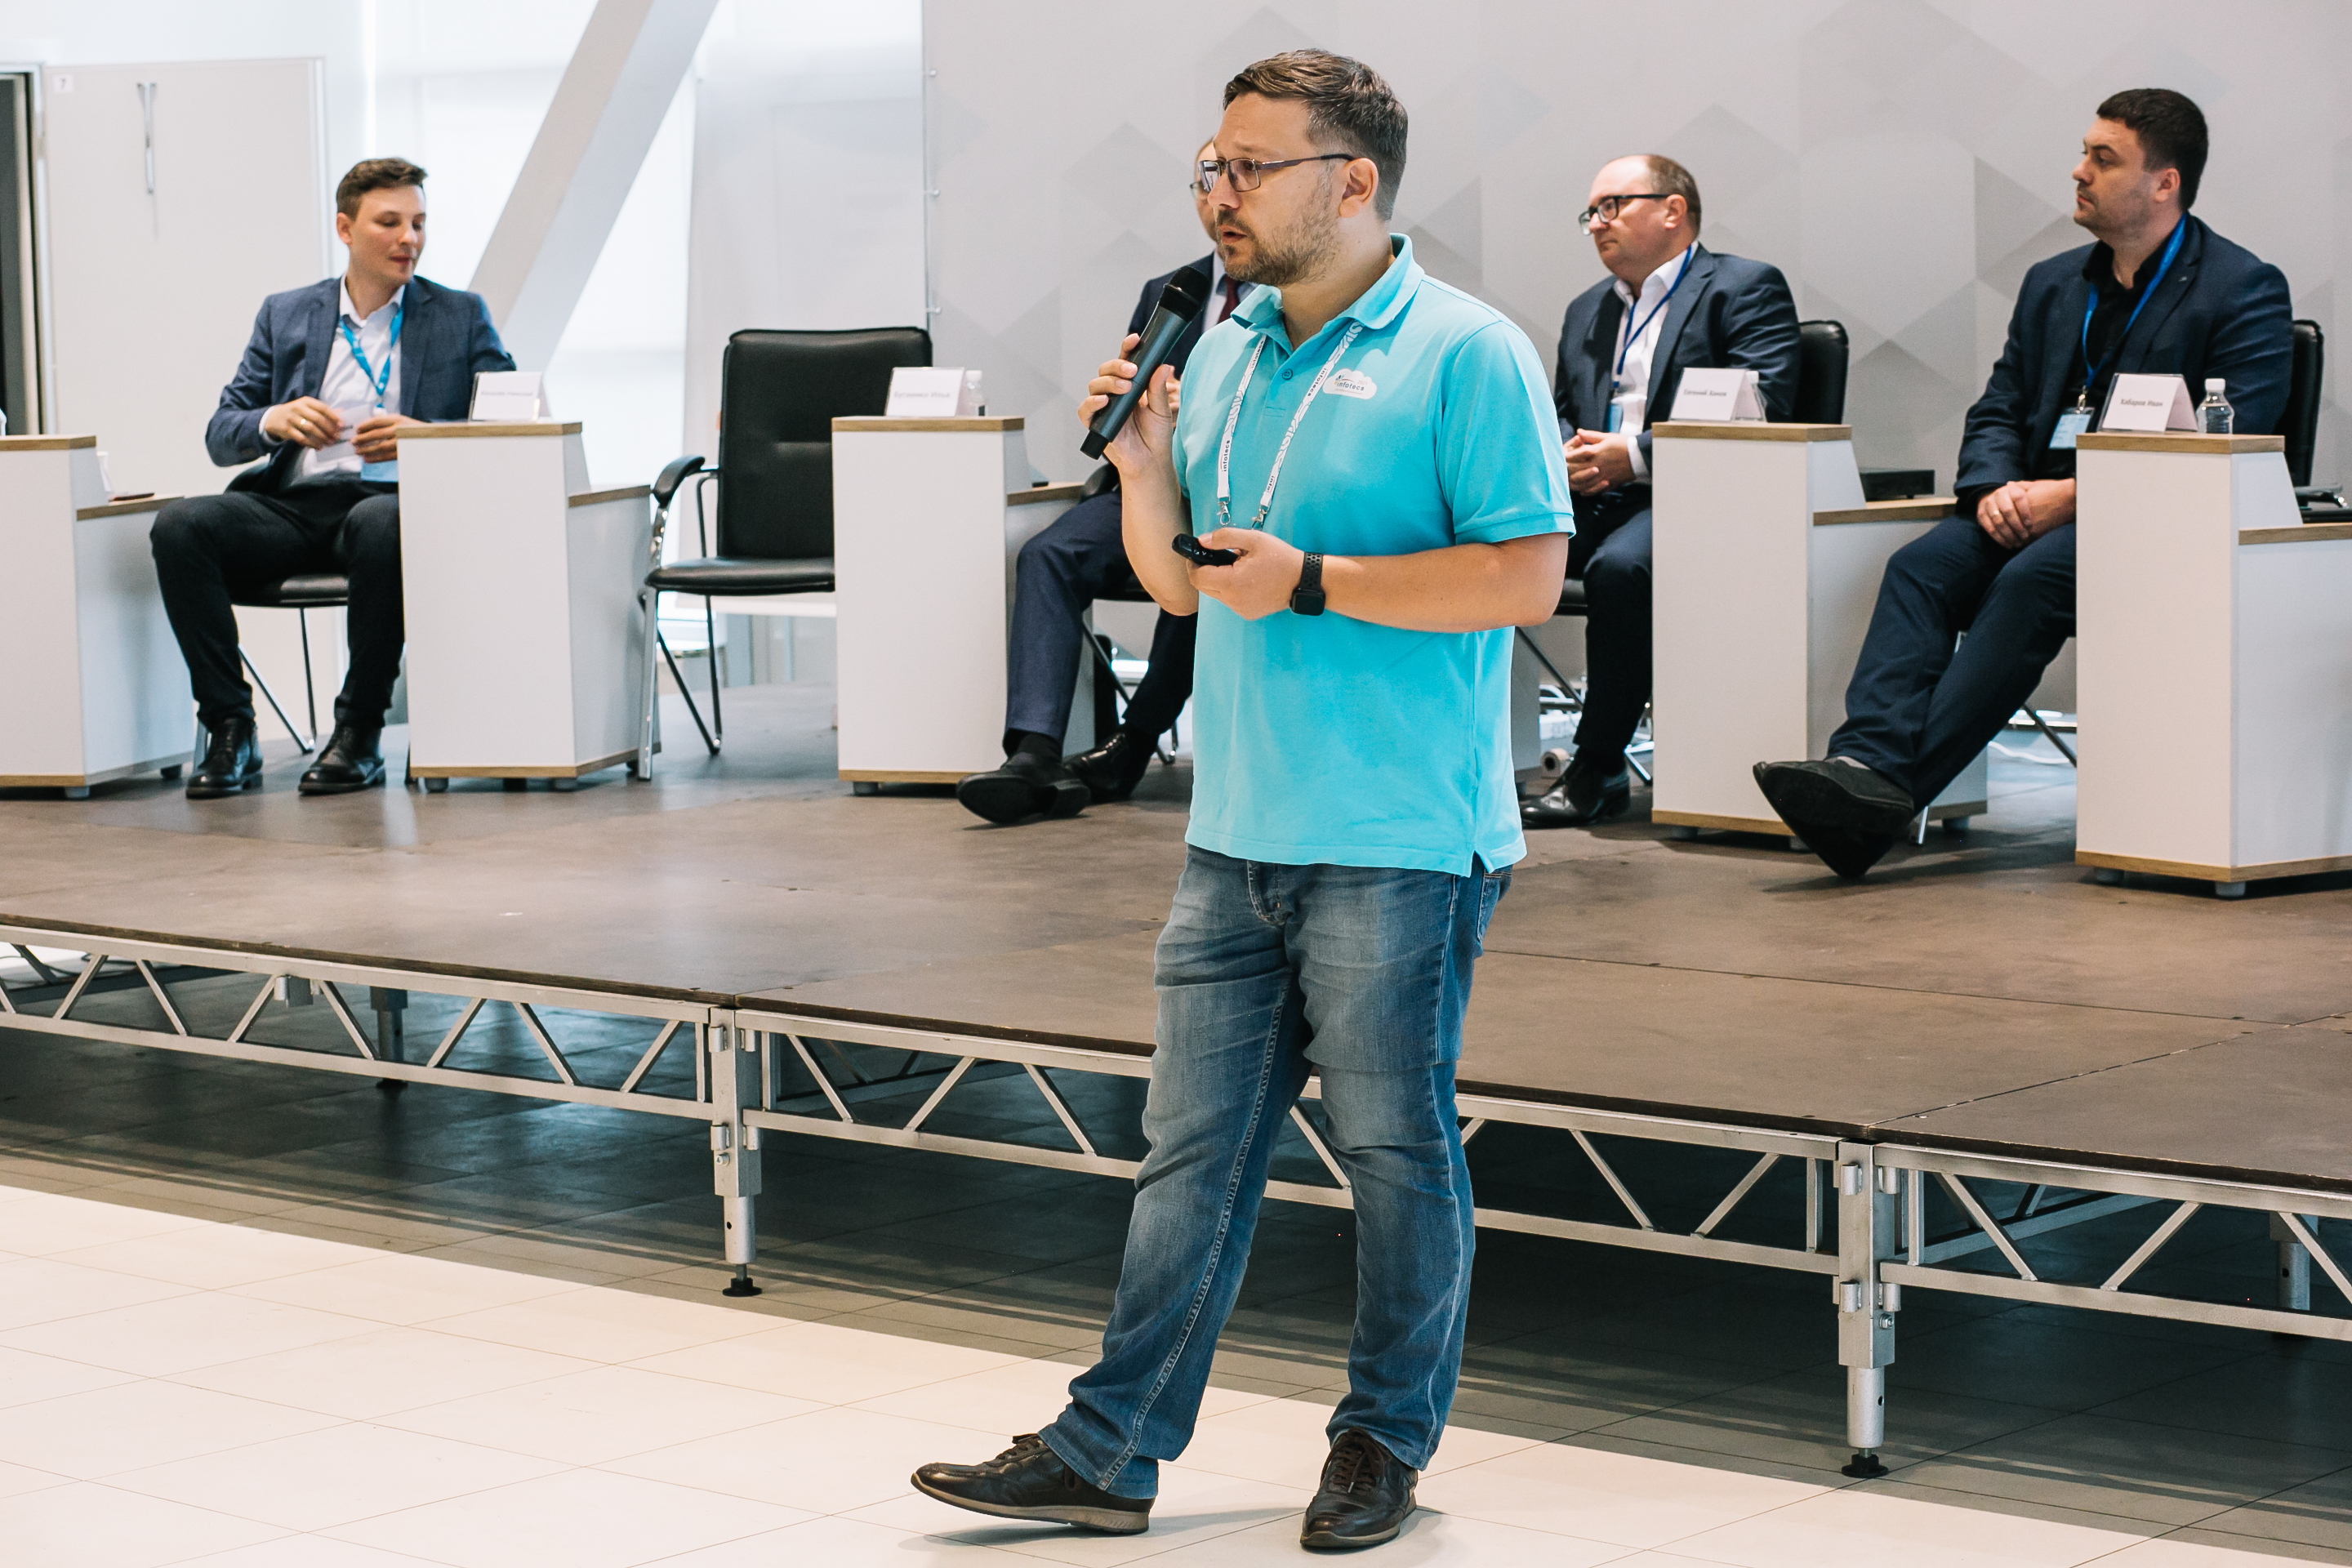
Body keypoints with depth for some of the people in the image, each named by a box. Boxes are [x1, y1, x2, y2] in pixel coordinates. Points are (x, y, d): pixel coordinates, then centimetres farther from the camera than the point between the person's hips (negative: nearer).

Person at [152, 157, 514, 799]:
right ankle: (229, 731, -19)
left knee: (381, 525, -40)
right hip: (293, 505, 3)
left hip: (391, 499, -3)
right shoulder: (285, 315, 19)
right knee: (180, 525, -26)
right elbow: (220, 435, 15)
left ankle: (360, 734, -26)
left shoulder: (461, 317, 14)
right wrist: (273, 422, -8)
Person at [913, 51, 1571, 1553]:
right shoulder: (1224, 357, 14)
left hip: (1398, 846, -7)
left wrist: (1314, 584, -17)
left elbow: (1529, 575, -16)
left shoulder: (1468, 355, -9)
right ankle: (1110, 1452, 12)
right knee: (1193, 1147, 9)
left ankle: (1389, 1442, 19)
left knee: (1396, 1148, 5)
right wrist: (1144, 466, 1)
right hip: (1238, 835, 7)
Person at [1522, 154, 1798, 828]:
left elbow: (1758, 412, -10)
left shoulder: (1747, 288, 3)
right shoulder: (1588, 310, 28)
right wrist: (1567, 456, -1)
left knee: (1619, 567, -38)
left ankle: (1598, 770, -27)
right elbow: (1556, 413, 27)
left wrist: (1635, 457, -17)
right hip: (1590, 498, 7)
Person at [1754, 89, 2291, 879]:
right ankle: (1865, 763, -42)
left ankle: (1901, 785, -39)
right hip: (2035, 511, 6)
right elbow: (1996, 412, 18)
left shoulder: (2246, 290, -2)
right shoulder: (2053, 283, 21)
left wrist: (2073, 495, -19)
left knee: (2032, 578, -34)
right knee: (1921, 566, -23)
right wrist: (1994, 489, -8)